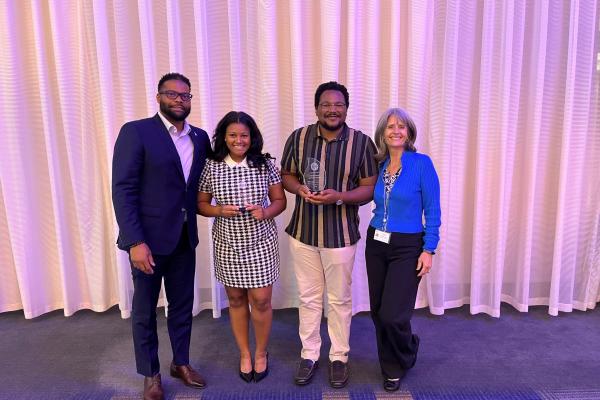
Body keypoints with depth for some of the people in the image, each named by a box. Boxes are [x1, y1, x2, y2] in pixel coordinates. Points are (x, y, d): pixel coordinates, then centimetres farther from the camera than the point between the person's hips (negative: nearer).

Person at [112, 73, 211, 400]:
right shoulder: (136, 131, -9)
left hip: (184, 237, 5)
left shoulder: (200, 137, 7)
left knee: (182, 304, 17)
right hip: (148, 238, -5)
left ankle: (181, 363, 37)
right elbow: (122, 190, -14)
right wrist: (135, 241, -20)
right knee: (145, 309, 12)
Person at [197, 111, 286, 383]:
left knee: (261, 299, 4)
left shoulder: (264, 164, -5)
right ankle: (244, 354, 34)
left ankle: (261, 353, 29)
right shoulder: (212, 167, -5)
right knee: (236, 299, 14)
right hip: (227, 243, 1)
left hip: (260, 241, -1)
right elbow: (201, 204, 3)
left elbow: (280, 200, 1)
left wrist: (266, 213, -20)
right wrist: (219, 210, -17)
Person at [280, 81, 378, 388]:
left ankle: (339, 357, 33)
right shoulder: (298, 137, -2)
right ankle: (309, 354, 34)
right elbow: (286, 175, 7)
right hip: (302, 232, 2)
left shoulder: (362, 142, -8)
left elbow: (370, 188, -6)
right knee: (308, 297, 15)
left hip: (341, 235, -1)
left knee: (339, 300, 13)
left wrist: (339, 196, -23)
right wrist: (299, 188, -16)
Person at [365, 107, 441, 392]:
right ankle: (390, 367, 35)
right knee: (378, 312, 11)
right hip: (376, 244, 5)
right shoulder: (379, 165, 5)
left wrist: (428, 250, -12)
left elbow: (432, 210, -9)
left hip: (407, 247, -5)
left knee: (393, 315, -6)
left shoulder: (422, 163, -9)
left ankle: (406, 355, 28)